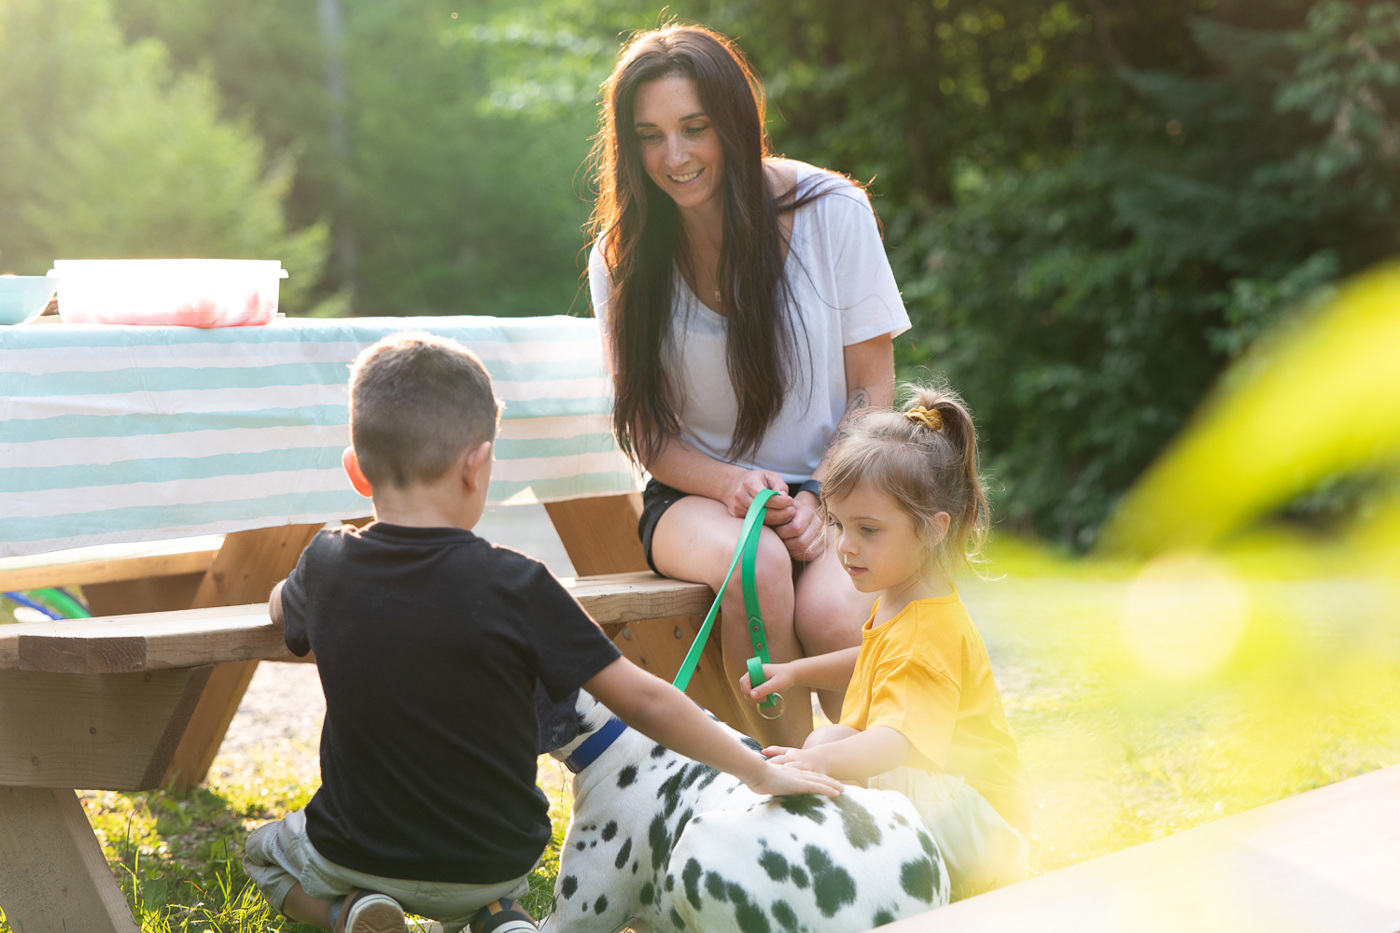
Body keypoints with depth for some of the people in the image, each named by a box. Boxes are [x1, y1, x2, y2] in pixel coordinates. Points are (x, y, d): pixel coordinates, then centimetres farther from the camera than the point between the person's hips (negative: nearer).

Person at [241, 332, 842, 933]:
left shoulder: (328, 567, -12)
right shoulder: (515, 587, -21)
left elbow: (283, 607, 14)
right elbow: (642, 700, -19)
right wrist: (759, 771, -8)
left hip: (356, 854, 0)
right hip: (496, 868, 0)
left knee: (267, 852, 32)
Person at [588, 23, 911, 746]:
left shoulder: (831, 211, -5)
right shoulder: (621, 255, -2)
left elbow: (871, 389, 0)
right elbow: (647, 431, 2)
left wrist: (824, 501, -16)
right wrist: (733, 486, -18)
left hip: (832, 489, 0)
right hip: (699, 494, 1)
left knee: (831, 613, -32)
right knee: (758, 564, -35)